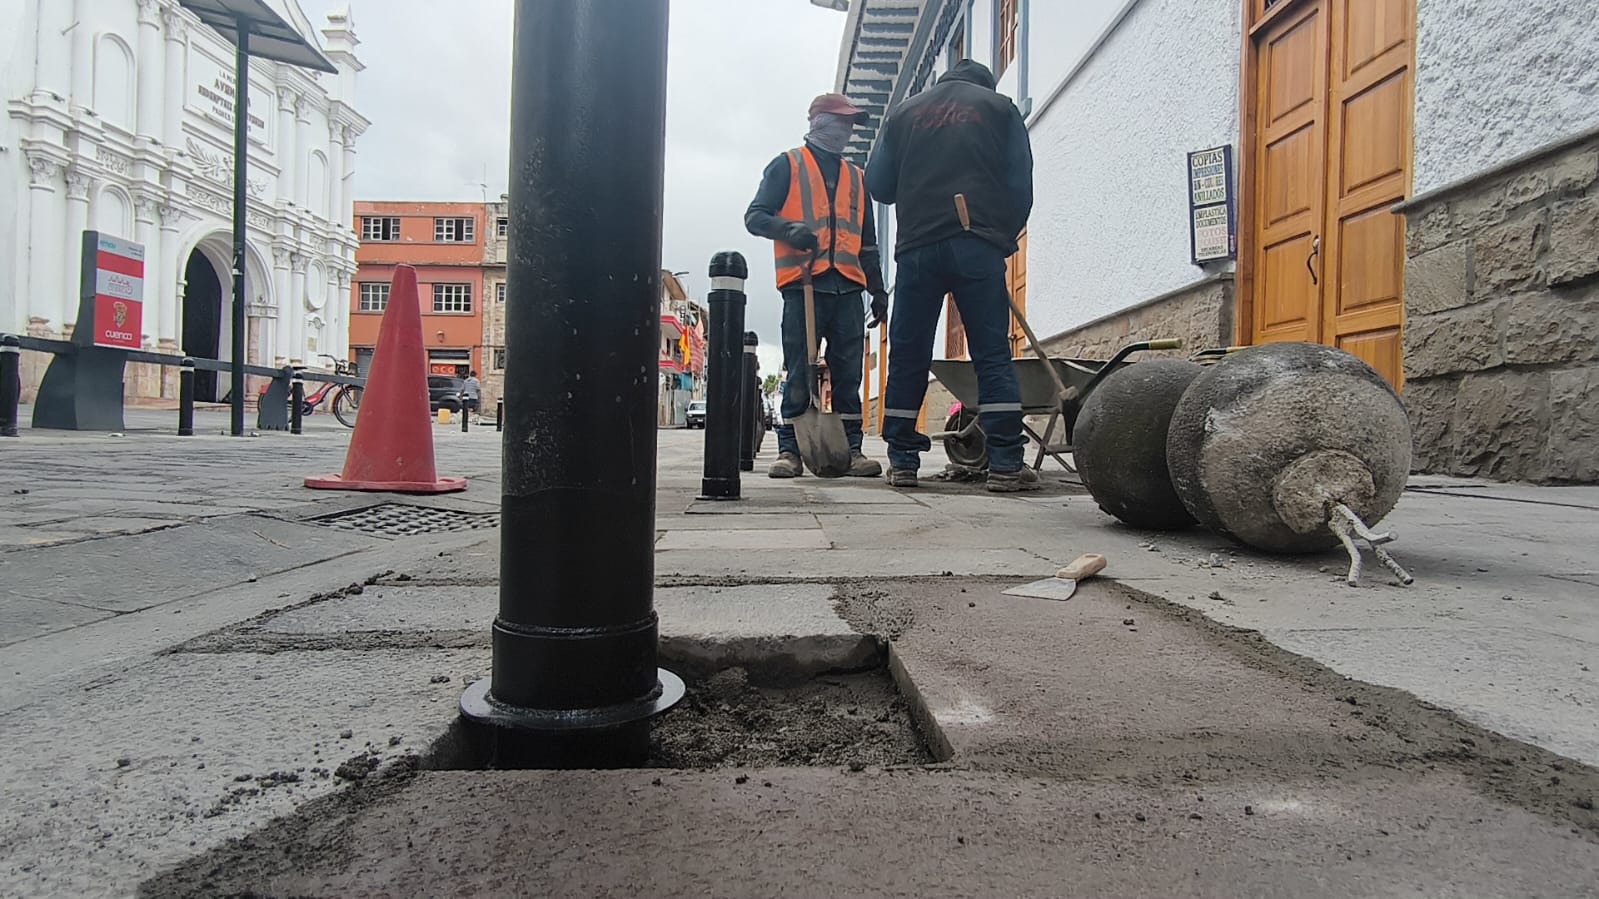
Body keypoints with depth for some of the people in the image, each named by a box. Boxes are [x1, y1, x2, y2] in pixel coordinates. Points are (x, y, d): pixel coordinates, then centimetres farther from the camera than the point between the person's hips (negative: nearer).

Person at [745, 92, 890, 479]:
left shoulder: (856, 177, 24)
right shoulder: (787, 166, 10)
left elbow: (867, 242, 26)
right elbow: (755, 216, 2)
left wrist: (878, 291, 18)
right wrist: (789, 228, -18)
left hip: (848, 288, 4)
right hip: (803, 285, -4)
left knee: (848, 375, 2)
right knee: (798, 374, -4)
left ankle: (851, 449, 6)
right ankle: (789, 450, 1)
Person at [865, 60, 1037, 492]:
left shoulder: (905, 112, 19)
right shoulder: (999, 106, 14)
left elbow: (878, 185, 17)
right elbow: (1021, 184, 8)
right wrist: (1006, 236, 20)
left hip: (917, 247, 2)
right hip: (978, 246, -1)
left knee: (907, 355, 6)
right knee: (993, 355, -2)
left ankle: (902, 461, 5)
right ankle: (1006, 464, -7)